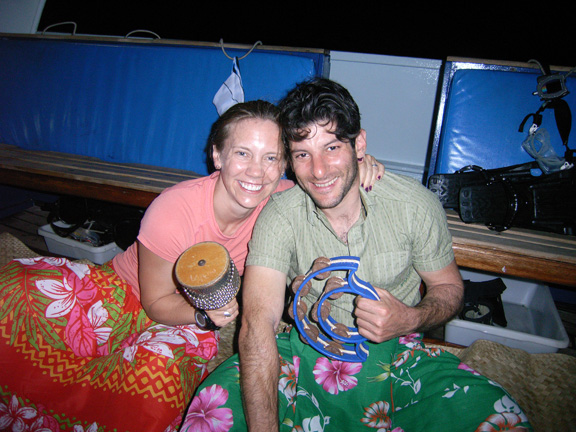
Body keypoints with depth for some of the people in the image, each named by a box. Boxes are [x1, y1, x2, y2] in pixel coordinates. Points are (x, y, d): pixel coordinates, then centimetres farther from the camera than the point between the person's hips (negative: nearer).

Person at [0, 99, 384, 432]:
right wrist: (202, 311, -36)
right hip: (126, 293, -1)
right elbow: (157, 303, -17)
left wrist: (357, 169, -25)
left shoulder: (280, 200, -20)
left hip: (195, 317, 2)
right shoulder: (173, 210, -29)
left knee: (163, 368, -34)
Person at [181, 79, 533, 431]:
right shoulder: (279, 216, -14)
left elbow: (449, 288, 1)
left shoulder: (416, 204, -12)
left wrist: (411, 319, -23)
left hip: (395, 351, 2)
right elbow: (258, 324, -24)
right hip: (306, 347, 0)